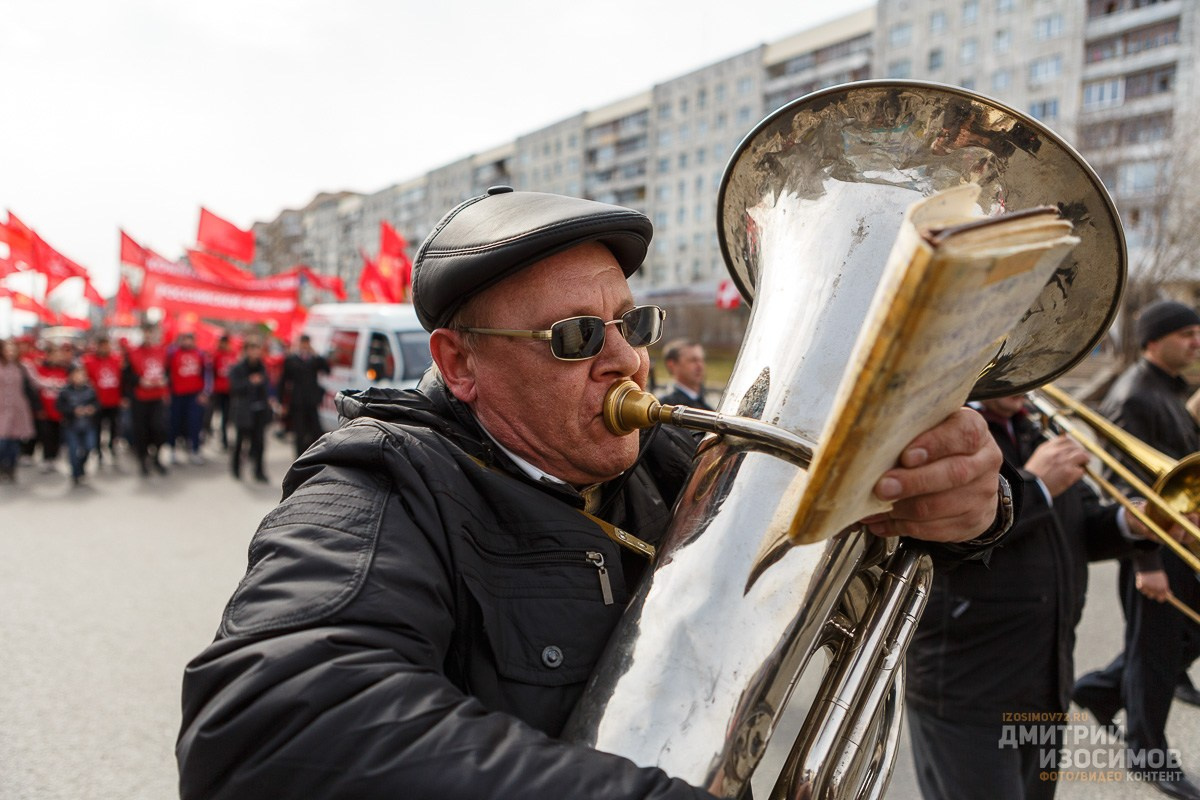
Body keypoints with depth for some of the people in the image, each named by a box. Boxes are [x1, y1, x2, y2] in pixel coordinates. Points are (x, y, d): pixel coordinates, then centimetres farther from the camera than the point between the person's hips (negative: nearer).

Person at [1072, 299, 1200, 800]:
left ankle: (1103, 688, 29)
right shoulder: (1133, 398, -19)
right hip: (1151, 541, -9)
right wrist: (1147, 563, -23)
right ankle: (1148, 755, 20)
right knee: (1155, 648, 3)